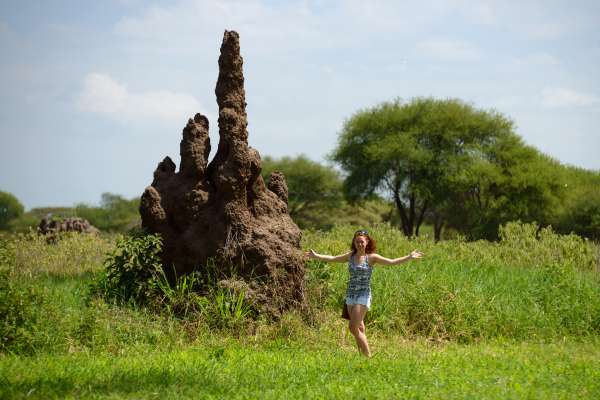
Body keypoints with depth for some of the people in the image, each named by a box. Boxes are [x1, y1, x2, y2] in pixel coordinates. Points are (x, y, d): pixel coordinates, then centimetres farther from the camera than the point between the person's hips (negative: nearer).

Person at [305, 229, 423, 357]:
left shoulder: (371, 257, -5)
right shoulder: (350, 256, 8)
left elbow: (391, 262, -11)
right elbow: (332, 258, 16)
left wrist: (409, 257, -20)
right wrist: (316, 256, 16)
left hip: (363, 295, -5)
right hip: (350, 295, 5)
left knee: (353, 328, -13)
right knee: (360, 329, 12)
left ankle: (368, 355, -3)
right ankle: (362, 355, 20)